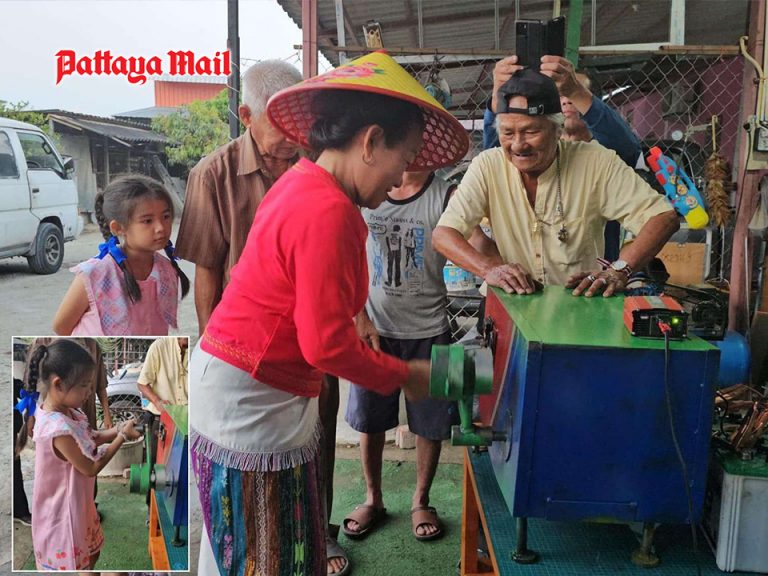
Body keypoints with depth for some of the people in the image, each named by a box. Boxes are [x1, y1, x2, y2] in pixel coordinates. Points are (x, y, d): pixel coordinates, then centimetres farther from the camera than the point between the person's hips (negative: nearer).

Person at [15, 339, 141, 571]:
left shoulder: (62, 410, -8)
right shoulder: (59, 429, -35)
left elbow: (88, 439, 6)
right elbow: (91, 468, -24)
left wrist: (118, 429, -8)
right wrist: (122, 437, -18)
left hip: (75, 503, 9)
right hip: (62, 510, -9)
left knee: (91, 553, 27)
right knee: (69, 565, 11)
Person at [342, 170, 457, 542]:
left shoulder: (446, 196, -9)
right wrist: (360, 320, -10)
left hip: (427, 331, -1)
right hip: (373, 327, 1)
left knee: (430, 422, 10)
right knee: (369, 418, 13)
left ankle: (420, 501, 34)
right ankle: (373, 499, 35)